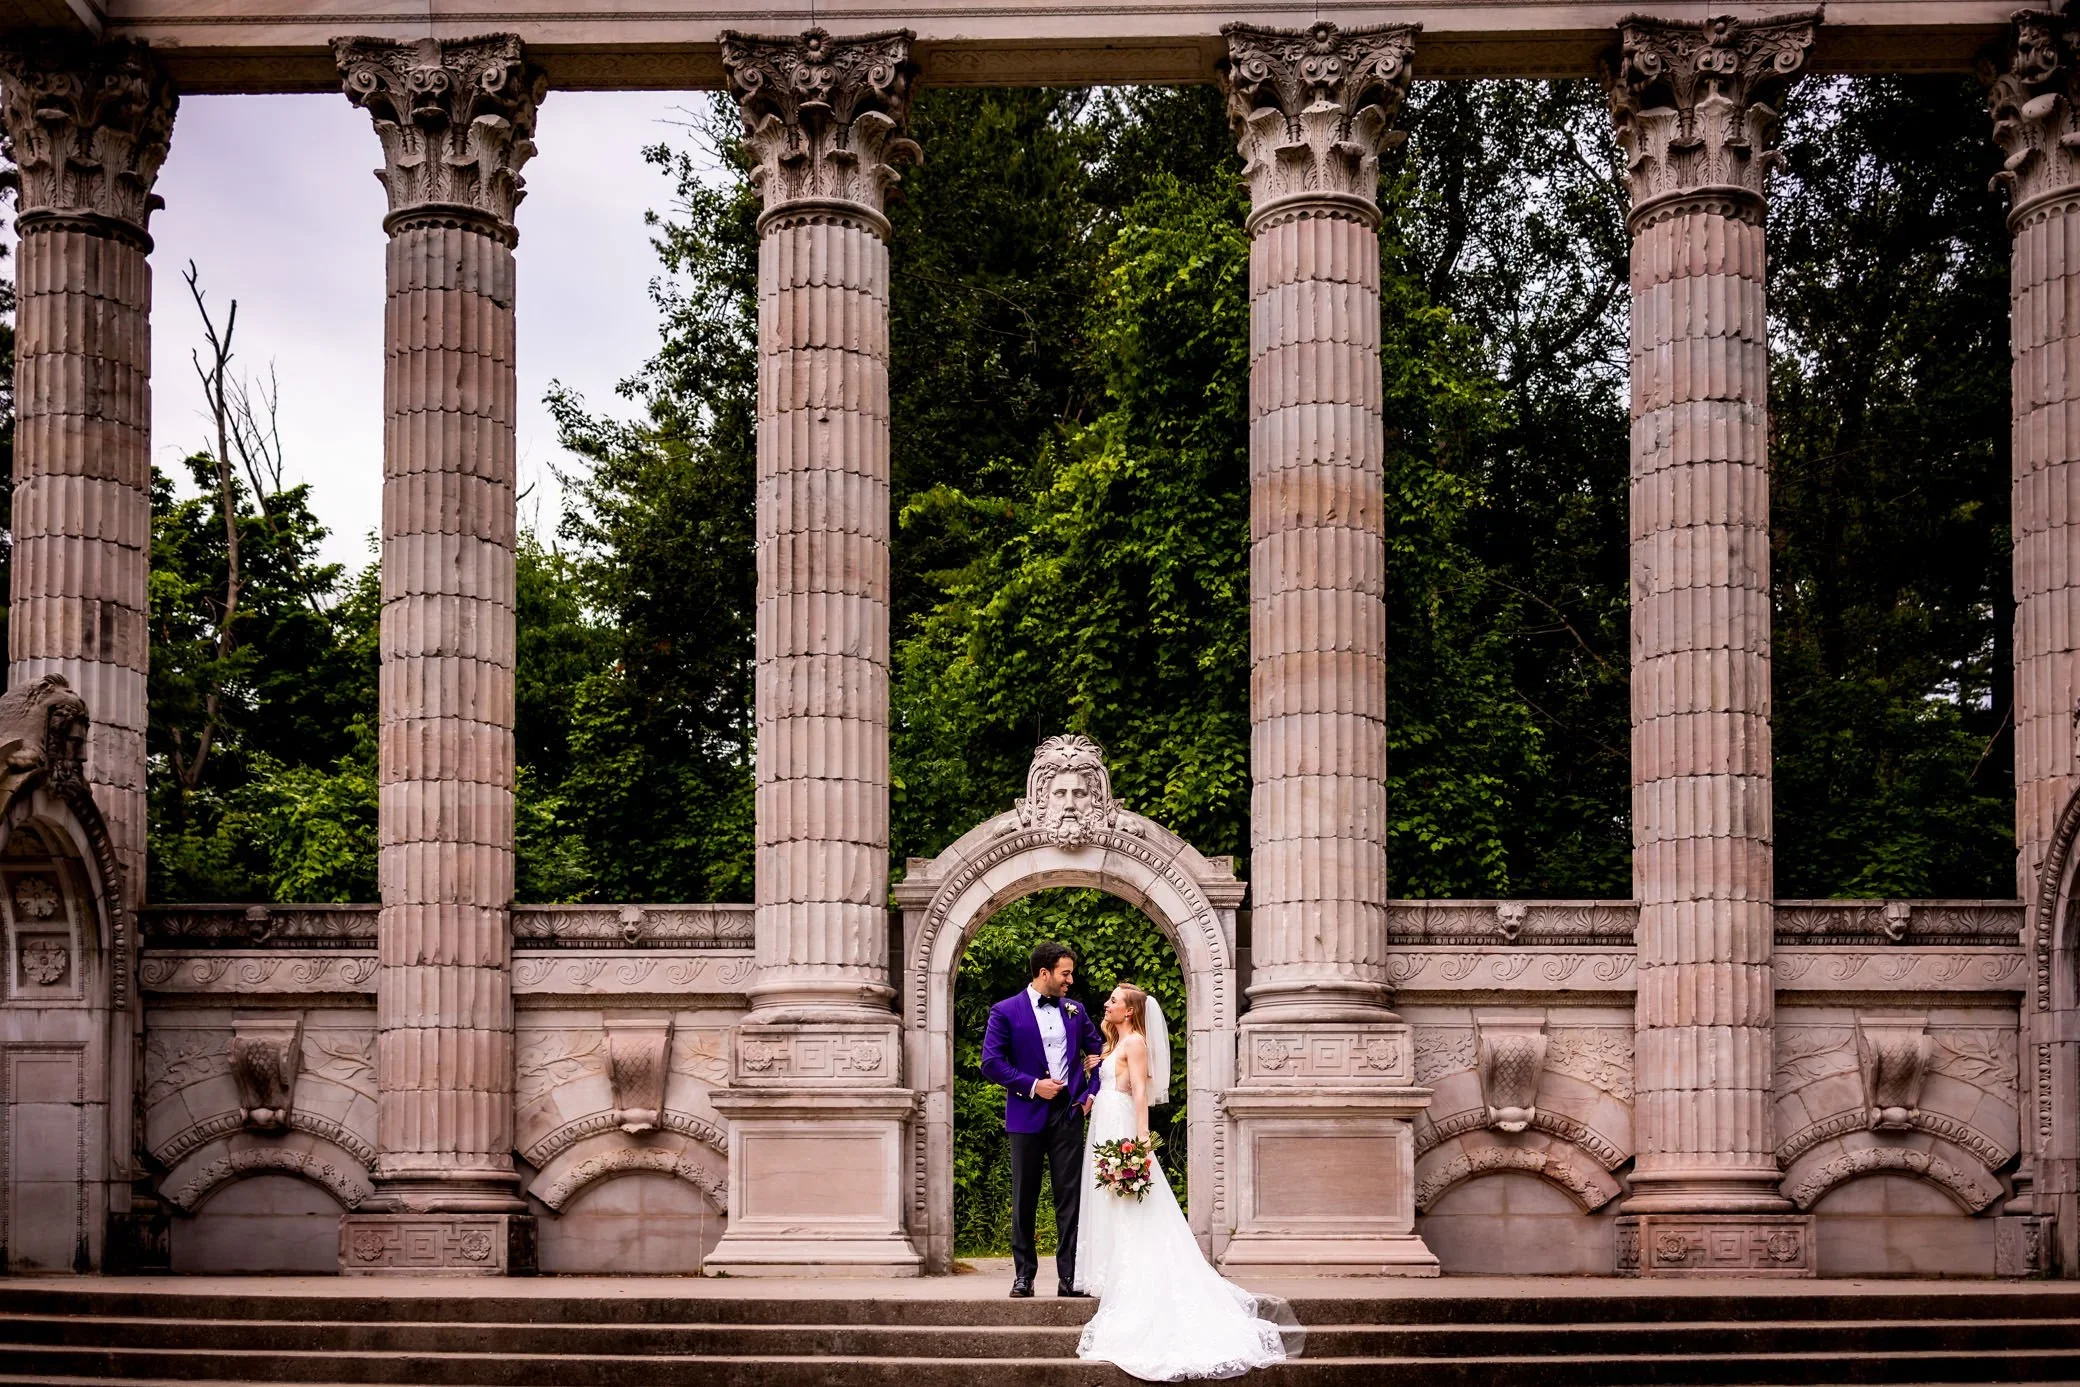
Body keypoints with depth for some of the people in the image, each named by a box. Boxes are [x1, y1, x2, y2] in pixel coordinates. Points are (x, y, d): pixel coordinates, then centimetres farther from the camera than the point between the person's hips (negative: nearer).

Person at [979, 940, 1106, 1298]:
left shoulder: (1076, 1010, 11)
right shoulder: (1005, 1012, -2)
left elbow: (1099, 1050, 18)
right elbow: (991, 1063, -8)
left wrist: (1092, 1093, 5)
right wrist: (1032, 1086, -13)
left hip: (1068, 1114, 3)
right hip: (1027, 1116, -2)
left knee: (1071, 1197, -2)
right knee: (1024, 1199, 4)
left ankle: (1069, 1276, -1)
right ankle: (1023, 1274, 11)